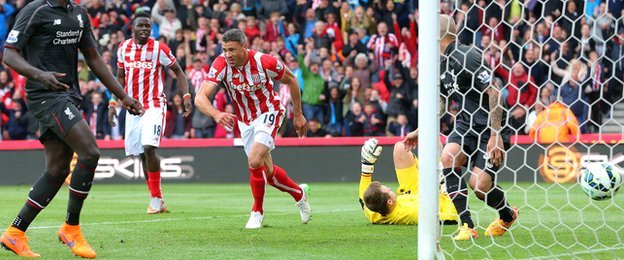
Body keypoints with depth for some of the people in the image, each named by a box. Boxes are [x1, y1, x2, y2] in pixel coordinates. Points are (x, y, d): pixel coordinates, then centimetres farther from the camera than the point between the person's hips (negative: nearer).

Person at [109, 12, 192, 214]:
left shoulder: (159, 49, -6)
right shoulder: (123, 48, 6)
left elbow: (178, 71, 1)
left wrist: (186, 96, -9)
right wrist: (113, 103, 11)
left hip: (154, 105, -5)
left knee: (148, 147, -21)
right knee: (141, 155, 5)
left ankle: (156, 198, -12)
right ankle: (157, 200, 14)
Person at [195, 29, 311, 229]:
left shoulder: (264, 62, -25)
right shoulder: (221, 65, -22)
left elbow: (291, 80, -5)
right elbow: (200, 98, -30)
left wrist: (298, 115, 0)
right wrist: (216, 114, -51)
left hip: (268, 113, -4)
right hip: (244, 120, 4)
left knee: (255, 162, -24)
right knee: (267, 171, 11)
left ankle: (257, 212, -4)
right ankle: (299, 193, 38)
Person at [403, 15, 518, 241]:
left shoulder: (466, 58, -20)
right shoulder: (441, 66, 9)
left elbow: (494, 91, -23)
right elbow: (439, 104, 25)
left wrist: (495, 135, -25)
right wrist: (419, 132, 27)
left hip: (491, 127, -8)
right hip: (467, 123, 8)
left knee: (480, 184, -17)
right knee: (448, 157, -19)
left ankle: (508, 215, 17)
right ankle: (467, 226, -15)